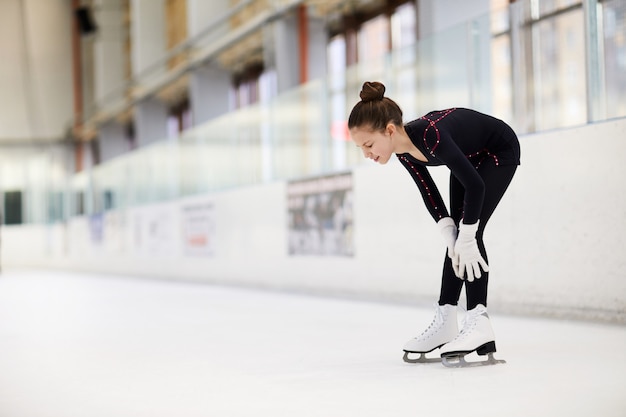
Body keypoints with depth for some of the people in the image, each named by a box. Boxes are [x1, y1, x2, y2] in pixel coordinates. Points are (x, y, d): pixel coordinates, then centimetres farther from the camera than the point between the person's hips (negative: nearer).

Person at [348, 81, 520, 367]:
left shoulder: (431, 135, -40)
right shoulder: (403, 150, -17)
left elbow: (475, 186, -34)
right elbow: (428, 191, -4)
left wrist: (466, 237, -26)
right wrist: (449, 233, -13)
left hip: (499, 152, -8)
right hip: (469, 156, 8)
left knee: (468, 234, -17)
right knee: (456, 235, 6)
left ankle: (478, 320, -18)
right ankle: (445, 321, 10)